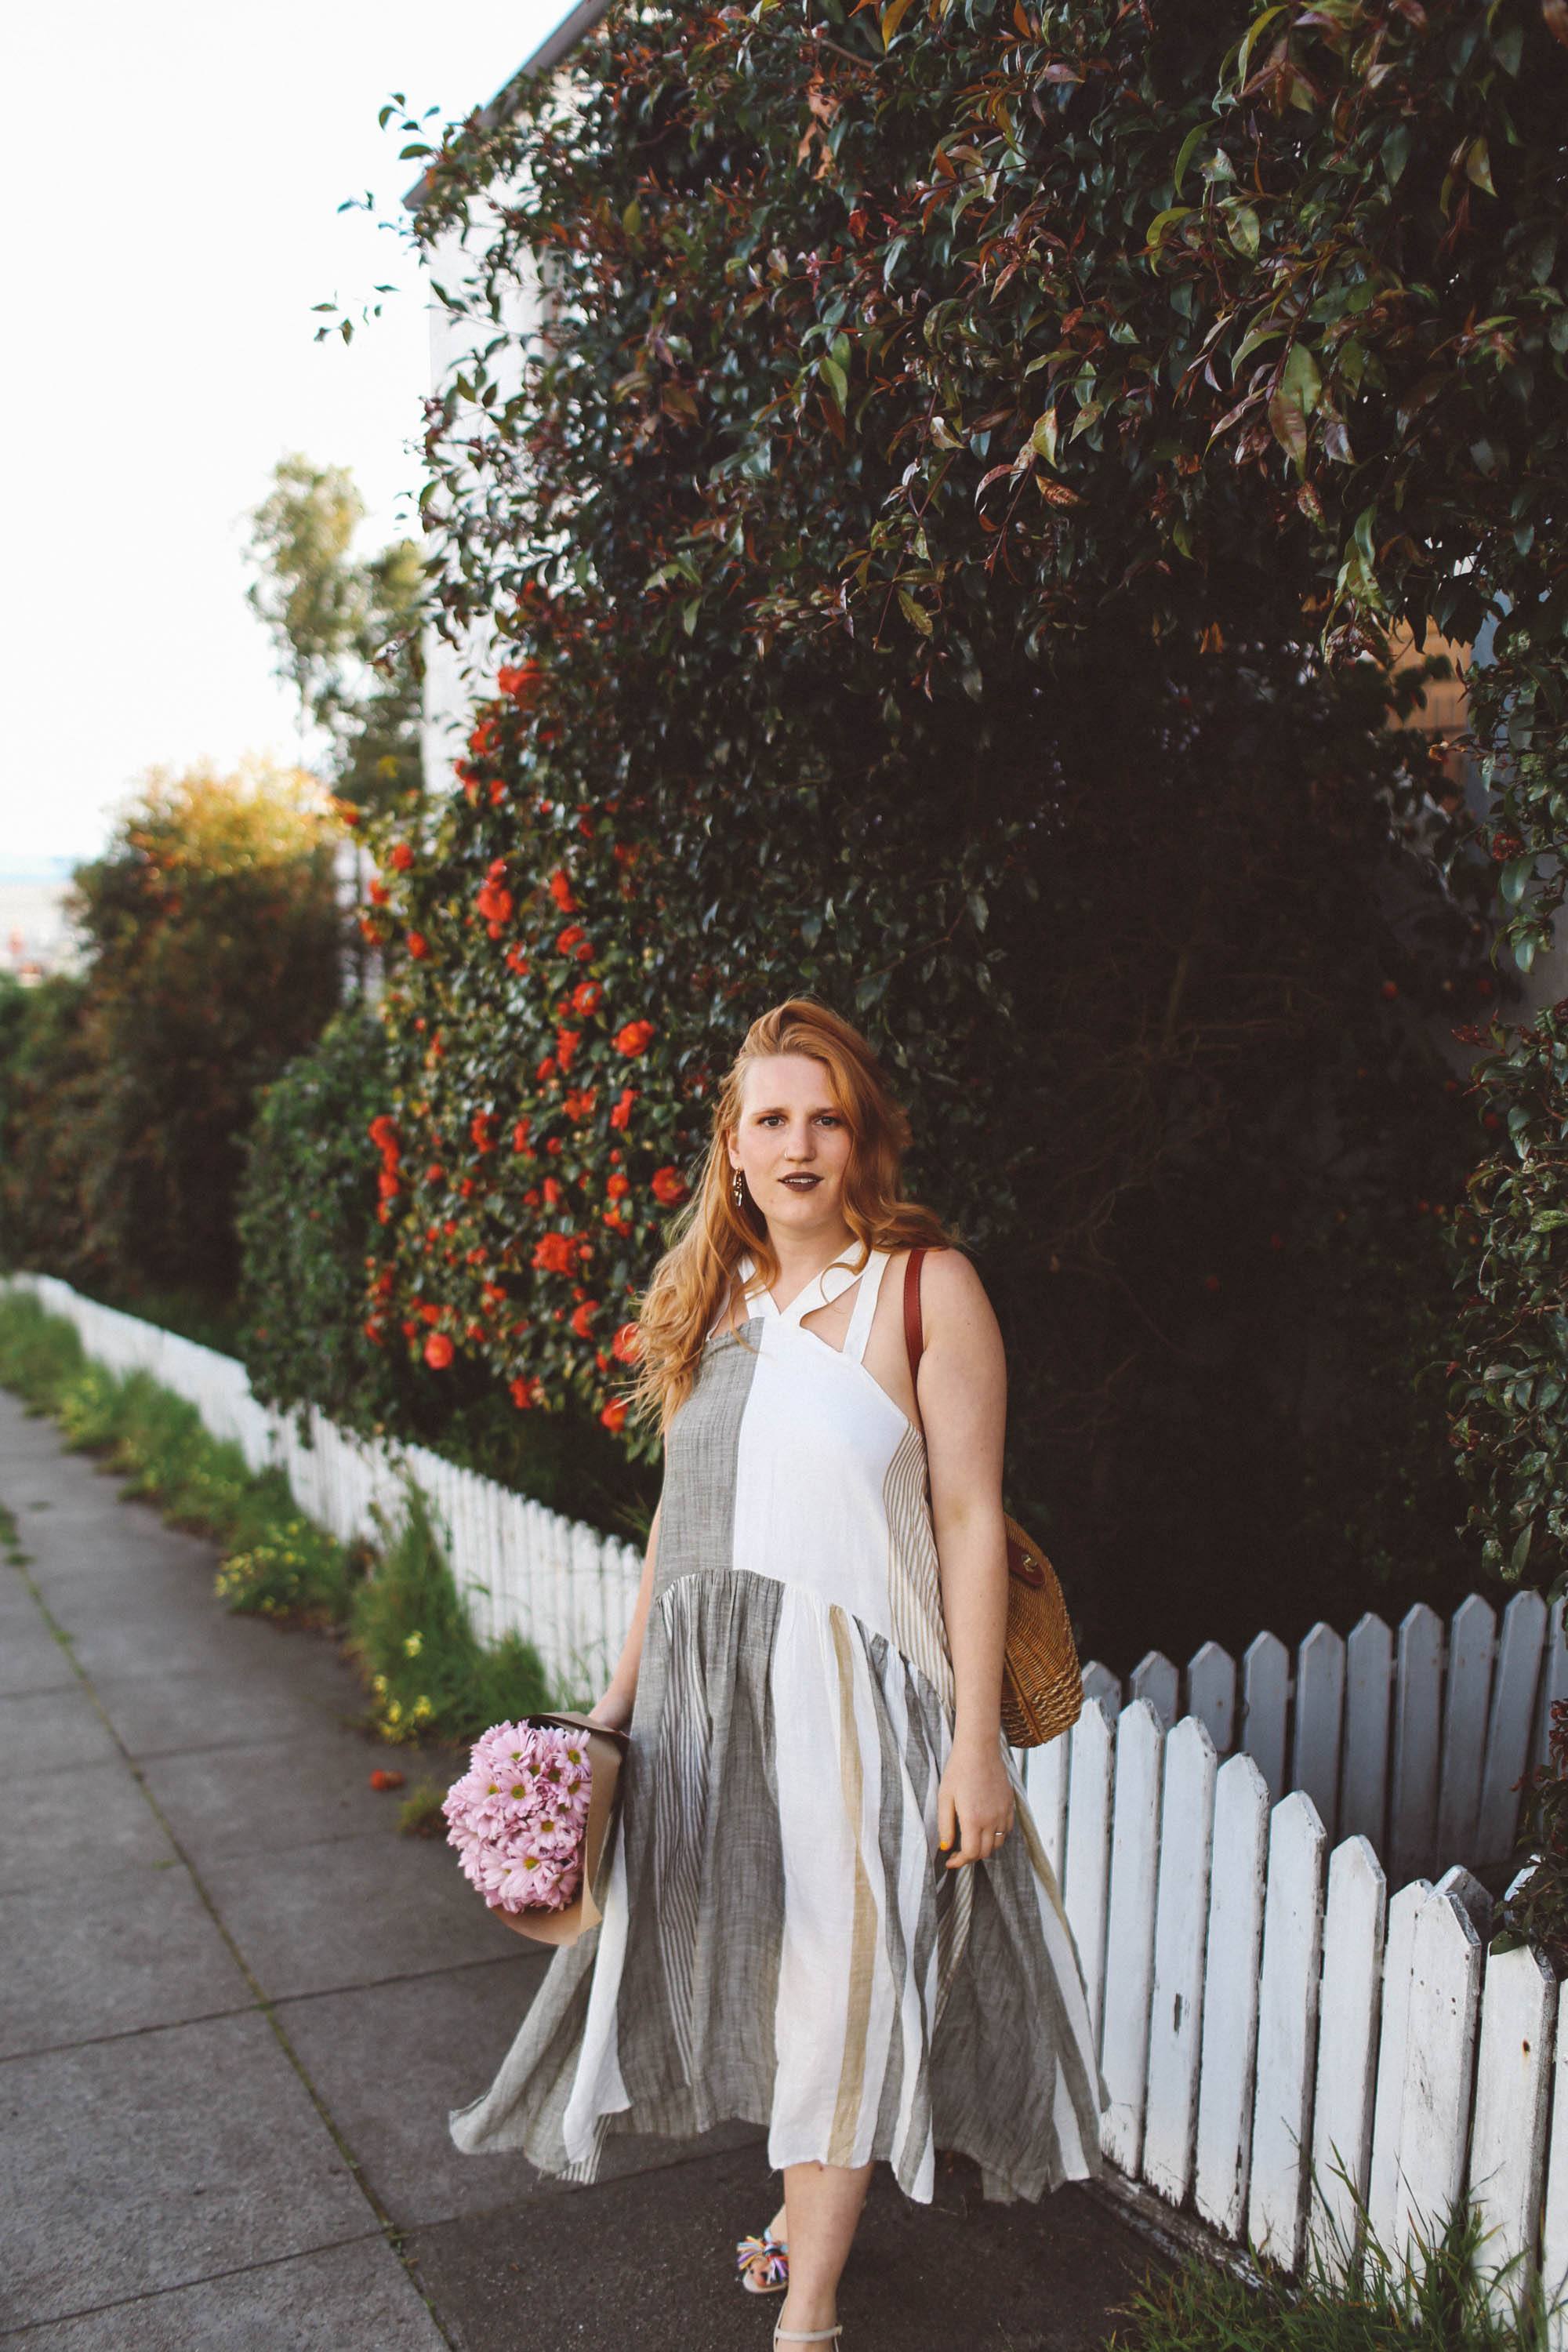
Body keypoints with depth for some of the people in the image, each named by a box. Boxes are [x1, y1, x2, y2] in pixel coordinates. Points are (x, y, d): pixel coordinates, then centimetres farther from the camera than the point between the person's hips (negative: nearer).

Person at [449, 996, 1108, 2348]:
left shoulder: (926, 1286, -9)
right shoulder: (705, 1295, 7)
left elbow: (970, 1521, -10)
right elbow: (683, 1507, 13)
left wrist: (977, 1739, -11)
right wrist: (622, 1694, 14)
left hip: (853, 1681, -5)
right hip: (707, 1688, 5)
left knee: (843, 1977, 4)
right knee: (751, 1953, 17)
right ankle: (806, 2205, 41)